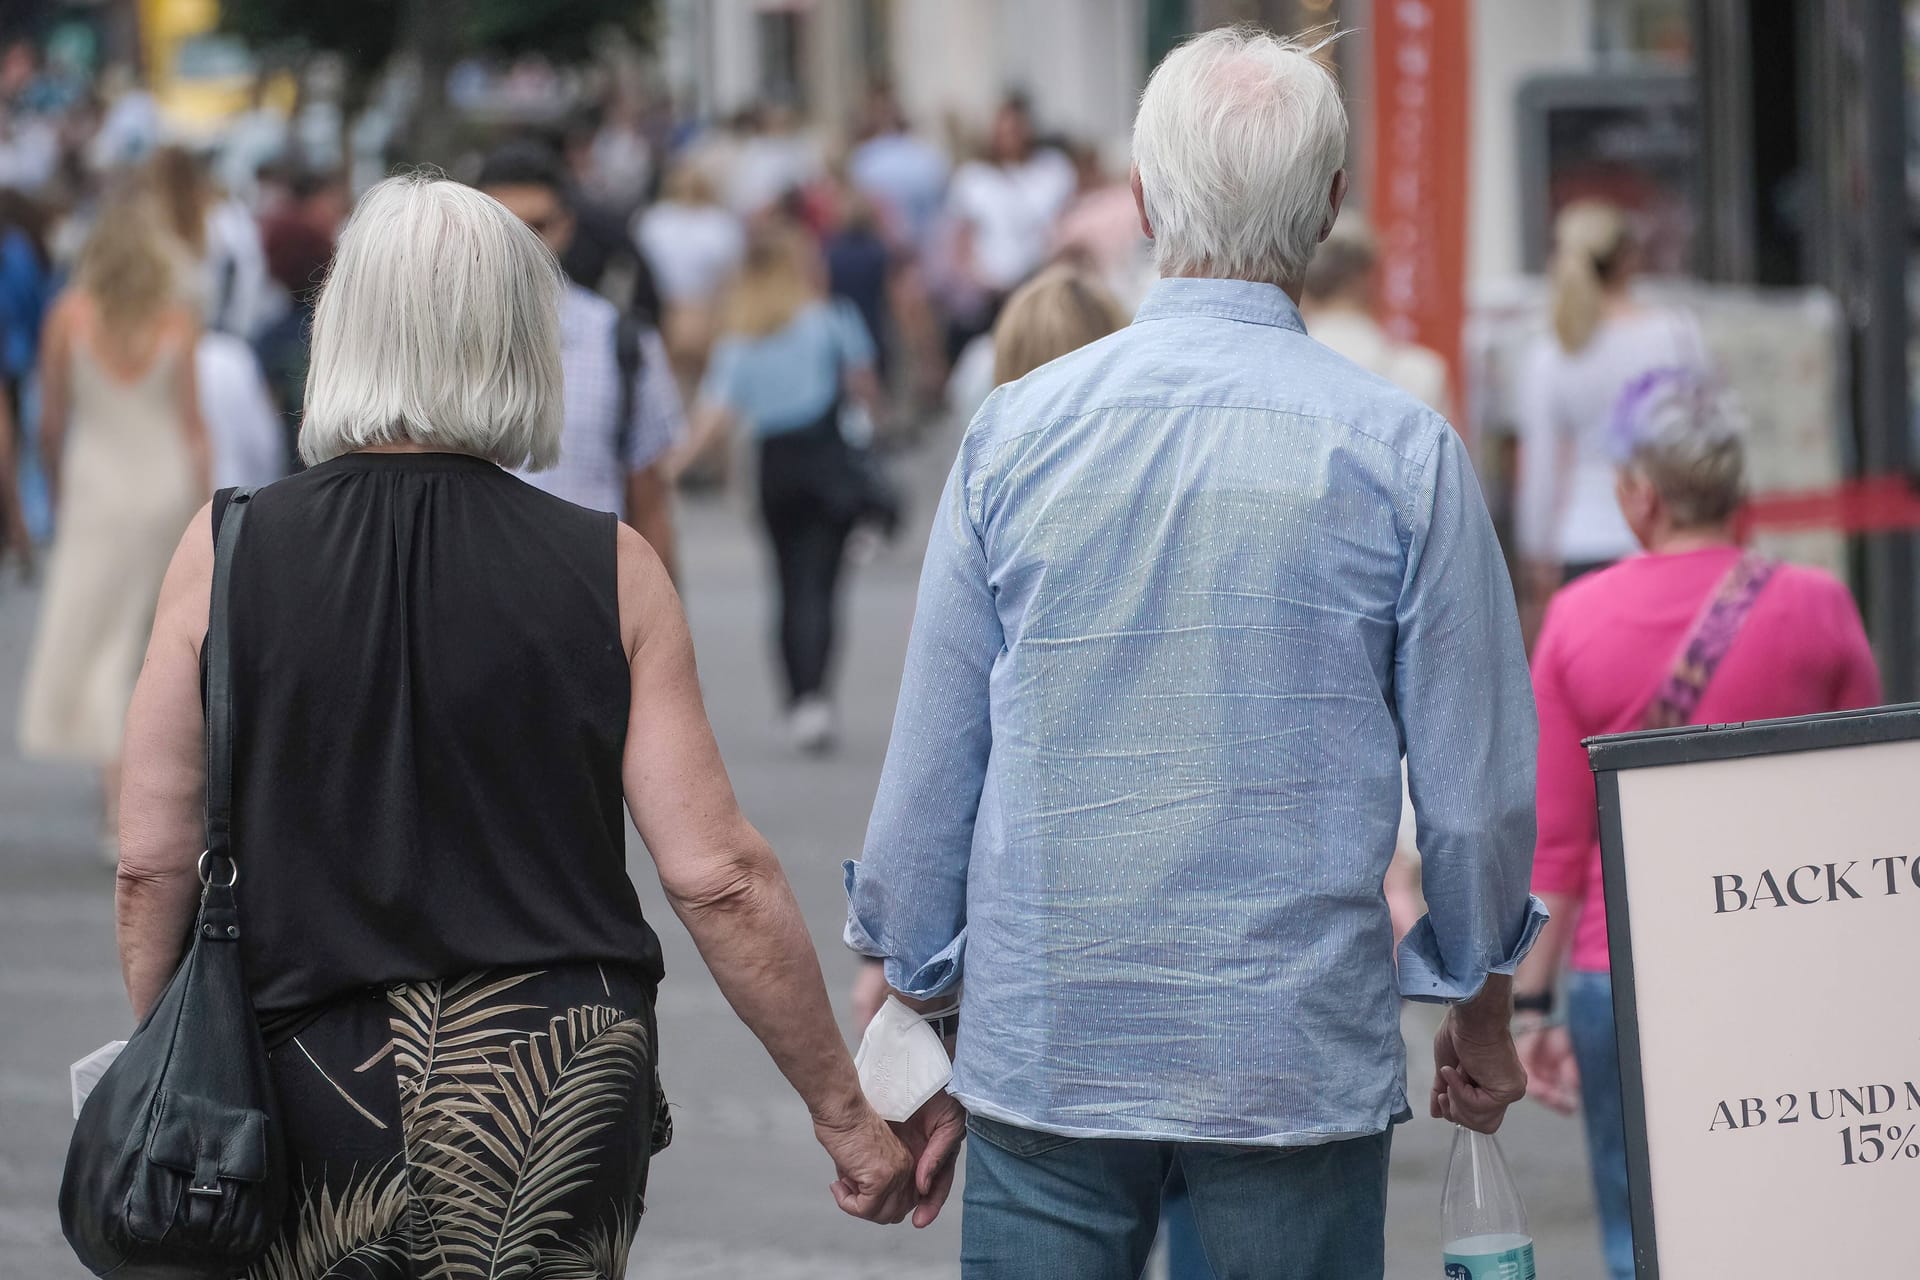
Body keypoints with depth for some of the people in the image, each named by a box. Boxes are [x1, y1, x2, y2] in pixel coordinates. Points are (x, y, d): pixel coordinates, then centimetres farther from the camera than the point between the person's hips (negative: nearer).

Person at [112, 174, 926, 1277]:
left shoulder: (230, 551, -2)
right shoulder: (609, 571, -2)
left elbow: (154, 865, -1)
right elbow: (719, 877, -5)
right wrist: (844, 1111, 4)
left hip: (309, 1069, 0)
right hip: (564, 1081, 0)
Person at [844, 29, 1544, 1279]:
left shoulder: (1016, 432, 1)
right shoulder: (1399, 451, -5)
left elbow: (929, 770, 4)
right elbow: (1478, 778, 0)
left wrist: (909, 1032, 15)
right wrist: (1481, 1007, 17)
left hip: (1043, 1047, 2)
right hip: (1302, 1058, -2)